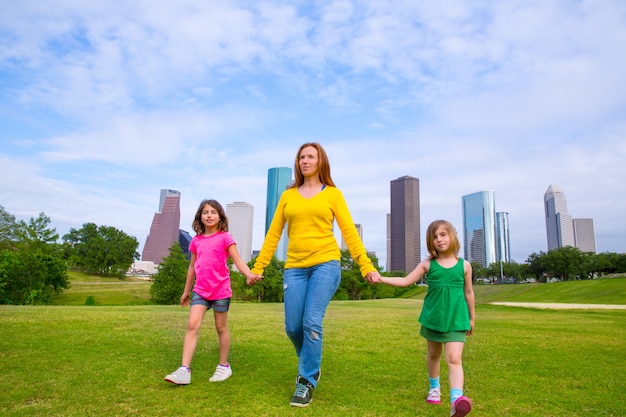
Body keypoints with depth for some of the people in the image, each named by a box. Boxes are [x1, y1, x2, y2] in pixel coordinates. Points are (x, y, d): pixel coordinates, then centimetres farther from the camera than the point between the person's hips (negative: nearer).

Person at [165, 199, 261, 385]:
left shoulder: (224, 237, -5)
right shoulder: (196, 240, 8)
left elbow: (237, 260, -11)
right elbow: (192, 266, 17)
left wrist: (249, 274, -31)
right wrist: (186, 291, 22)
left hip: (220, 290, -3)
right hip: (200, 290, 3)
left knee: (221, 328, 9)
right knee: (192, 325, -9)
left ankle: (224, 366, 24)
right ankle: (184, 370, -8)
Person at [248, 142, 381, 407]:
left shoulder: (333, 194, 6)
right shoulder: (287, 195, 12)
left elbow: (349, 232, 2)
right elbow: (274, 233, 11)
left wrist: (366, 266, -5)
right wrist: (258, 266, 6)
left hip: (326, 264, -3)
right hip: (295, 268, 3)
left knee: (312, 323, -10)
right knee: (293, 327, 2)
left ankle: (307, 382, 8)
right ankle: (310, 366, 32)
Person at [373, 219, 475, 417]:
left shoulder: (464, 265, -1)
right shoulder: (428, 264, -1)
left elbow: (468, 293, 10)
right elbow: (405, 281, -1)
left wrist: (471, 318, 17)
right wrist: (381, 278, -13)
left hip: (456, 320, -2)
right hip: (432, 317, 2)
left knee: (454, 358, -15)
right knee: (433, 354, 19)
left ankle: (456, 399, -22)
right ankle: (434, 388, 40)